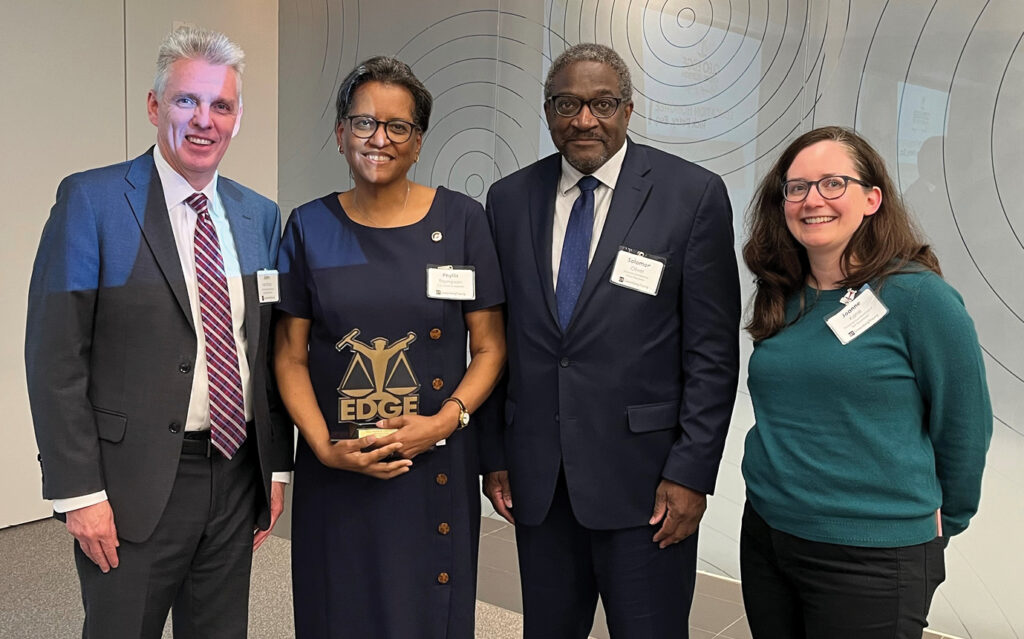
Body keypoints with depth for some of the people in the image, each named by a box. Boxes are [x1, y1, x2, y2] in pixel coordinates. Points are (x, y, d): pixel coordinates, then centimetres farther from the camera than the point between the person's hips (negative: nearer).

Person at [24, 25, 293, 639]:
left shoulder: (260, 215, 7)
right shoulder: (92, 200, -8)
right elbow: (54, 356, -10)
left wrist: (277, 466, 9)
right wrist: (79, 492, -13)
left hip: (237, 474, 5)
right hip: (135, 484, -4)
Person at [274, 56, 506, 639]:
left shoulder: (461, 220, -2)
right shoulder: (310, 227, 2)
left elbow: (490, 348, 0)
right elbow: (291, 356, 3)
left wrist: (445, 420, -15)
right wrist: (325, 447, -10)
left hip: (436, 466, -1)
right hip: (336, 472, 1)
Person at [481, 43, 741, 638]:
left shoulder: (694, 195, -6)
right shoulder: (509, 199, 5)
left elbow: (713, 350, -7)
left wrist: (692, 472, -10)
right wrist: (495, 454, 6)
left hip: (644, 477, -3)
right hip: (536, 477, 4)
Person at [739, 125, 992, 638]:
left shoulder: (918, 295, -12)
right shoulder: (781, 299, 5)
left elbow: (964, 427, -5)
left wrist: (938, 526, 5)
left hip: (873, 559, -5)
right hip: (764, 536, 6)